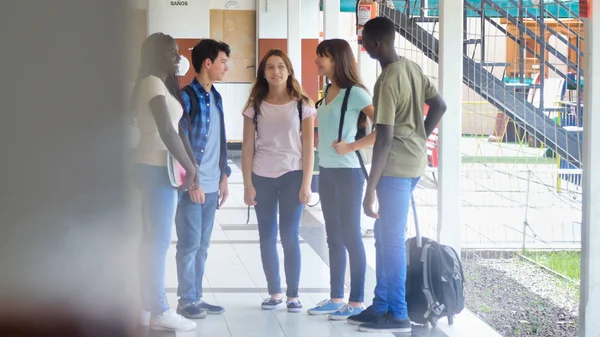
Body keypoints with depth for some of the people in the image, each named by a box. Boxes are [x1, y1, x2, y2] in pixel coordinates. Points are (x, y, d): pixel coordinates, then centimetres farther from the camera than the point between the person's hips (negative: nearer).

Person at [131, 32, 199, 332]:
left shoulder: (163, 84, 17)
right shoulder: (153, 84, -13)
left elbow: (177, 130, 10)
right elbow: (167, 132, -20)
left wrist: (190, 165, 0)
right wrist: (190, 167, -13)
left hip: (157, 167, 10)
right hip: (157, 168, -10)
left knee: (152, 238, 12)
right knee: (159, 240, -7)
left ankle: (148, 306, 16)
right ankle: (159, 312, -5)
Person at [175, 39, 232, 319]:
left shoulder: (216, 97, 13)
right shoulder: (187, 97, -11)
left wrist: (223, 176, 15)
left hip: (212, 184, 7)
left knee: (202, 245, 11)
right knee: (189, 245, -2)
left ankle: (197, 297, 18)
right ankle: (186, 301, 5)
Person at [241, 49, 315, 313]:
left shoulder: (302, 105, 2)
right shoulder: (256, 107, 6)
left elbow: (308, 148, 0)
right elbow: (248, 148, 5)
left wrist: (306, 184, -6)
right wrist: (248, 184, -1)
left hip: (292, 176, -2)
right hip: (262, 177, 2)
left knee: (289, 236, -3)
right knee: (267, 237, 4)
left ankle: (293, 295, 3)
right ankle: (275, 293, 13)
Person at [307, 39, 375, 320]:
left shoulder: (354, 93, -13)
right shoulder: (327, 92, 10)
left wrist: (352, 147, -19)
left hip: (347, 172, -8)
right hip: (326, 171, 8)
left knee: (351, 236, -3)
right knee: (334, 238, 12)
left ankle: (356, 302, 3)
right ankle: (336, 298, 18)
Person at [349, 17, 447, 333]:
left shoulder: (387, 82, -20)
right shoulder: (411, 67, 6)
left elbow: (384, 139, -23)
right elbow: (439, 105, 15)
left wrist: (370, 190, -21)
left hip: (395, 166, -9)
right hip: (412, 161, 9)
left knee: (391, 239, -2)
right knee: (384, 236, 16)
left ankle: (397, 314, 4)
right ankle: (381, 305, 23)